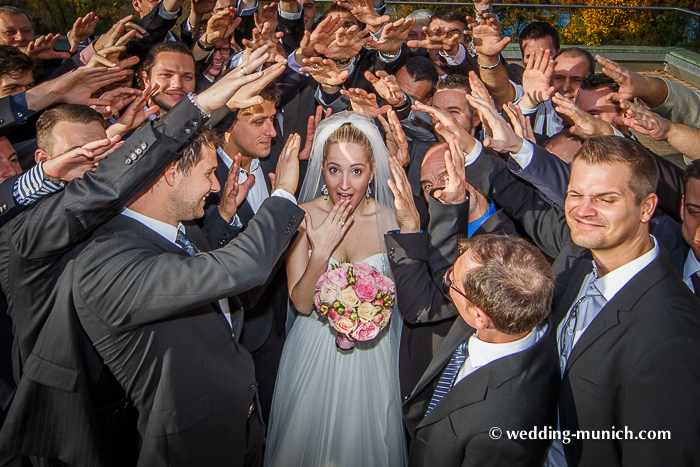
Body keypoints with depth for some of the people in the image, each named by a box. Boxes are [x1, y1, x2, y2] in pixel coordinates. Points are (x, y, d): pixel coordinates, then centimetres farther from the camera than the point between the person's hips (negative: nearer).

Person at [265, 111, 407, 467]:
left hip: (372, 352, 1)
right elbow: (301, 303, -13)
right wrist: (320, 252, -29)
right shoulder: (303, 217, -14)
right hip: (315, 350, 0)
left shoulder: (390, 218, -12)